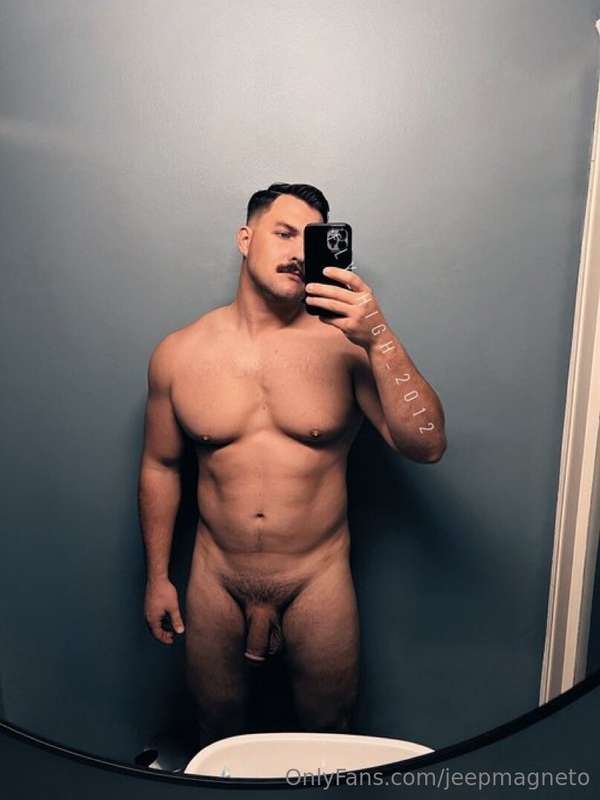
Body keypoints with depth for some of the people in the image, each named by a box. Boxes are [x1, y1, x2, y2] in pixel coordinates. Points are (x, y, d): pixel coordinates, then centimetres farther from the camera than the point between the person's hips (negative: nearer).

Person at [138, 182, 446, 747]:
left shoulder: (344, 344, -13)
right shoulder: (178, 354, -6)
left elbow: (426, 446, -20)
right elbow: (160, 466, 3)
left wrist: (380, 338, -31)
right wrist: (157, 577, 7)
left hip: (318, 580, -1)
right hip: (215, 580, 2)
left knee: (329, 735, 23)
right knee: (216, 736, 26)